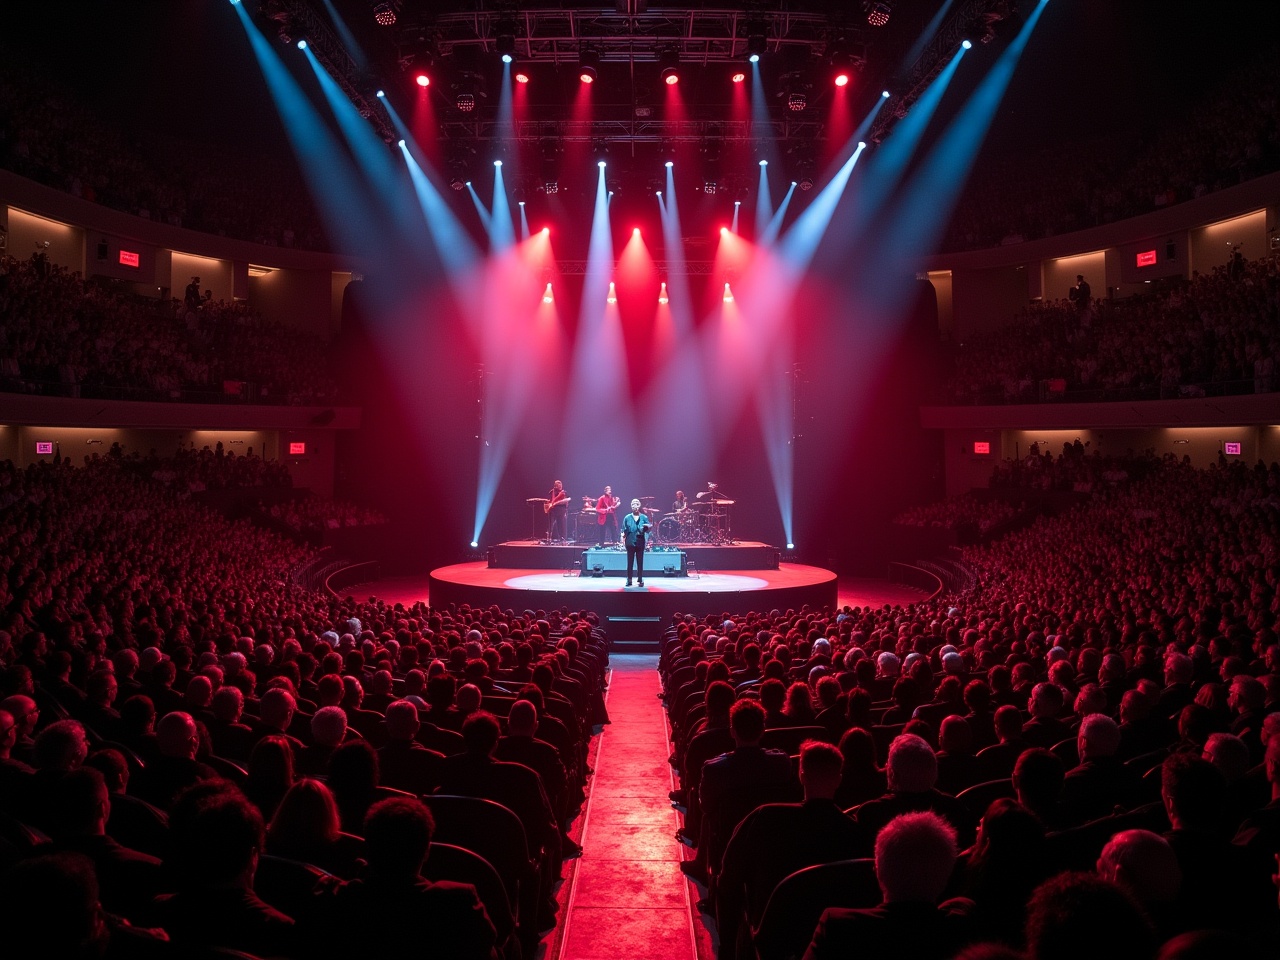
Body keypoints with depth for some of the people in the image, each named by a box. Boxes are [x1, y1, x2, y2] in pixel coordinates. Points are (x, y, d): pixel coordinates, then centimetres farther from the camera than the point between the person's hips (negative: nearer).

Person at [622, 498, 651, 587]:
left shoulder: (644, 518, 3)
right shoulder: (627, 518, 3)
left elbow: (648, 530, 0)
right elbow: (624, 530, 3)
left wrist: (646, 528, -21)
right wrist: (623, 535, -15)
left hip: (640, 543, 0)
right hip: (630, 542, 0)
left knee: (640, 562, 4)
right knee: (630, 562, 4)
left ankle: (640, 579, 11)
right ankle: (629, 580, 10)